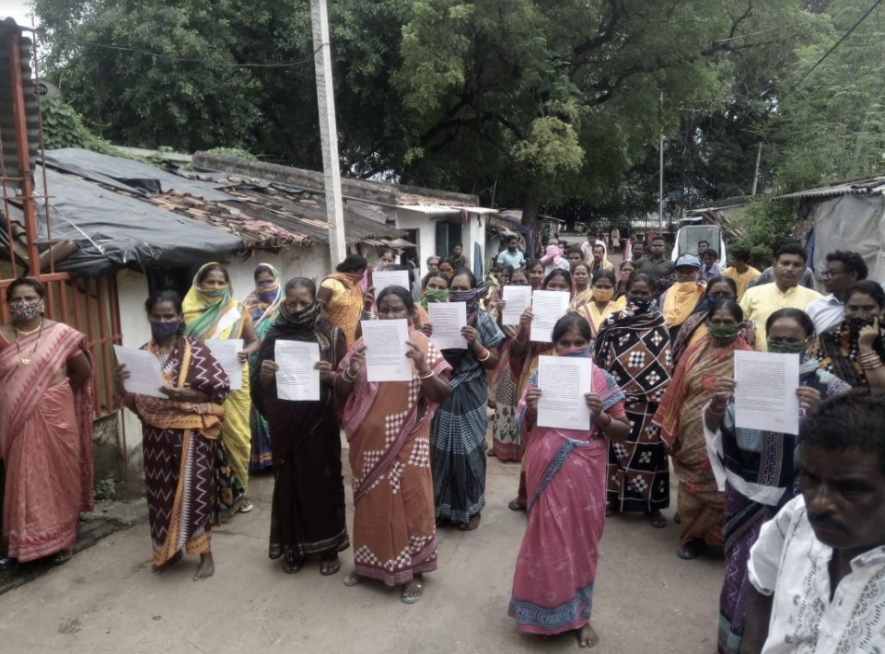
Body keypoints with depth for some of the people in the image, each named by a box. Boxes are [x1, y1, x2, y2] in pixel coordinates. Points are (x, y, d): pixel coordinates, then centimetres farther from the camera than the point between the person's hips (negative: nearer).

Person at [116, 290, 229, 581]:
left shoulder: (196, 349, -7)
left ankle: (205, 553, 16)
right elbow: (133, 401, 8)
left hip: (190, 432, -4)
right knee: (161, 491, 13)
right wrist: (121, 386, -12)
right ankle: (168, 550, 31)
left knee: (192, 490, 2)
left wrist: (184, 395, -23)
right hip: (156, 433, 4)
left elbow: (220, 388, -11)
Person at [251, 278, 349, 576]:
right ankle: (292, 546, 24)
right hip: (285, 422, 2)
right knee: (289, 480, 9)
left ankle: (328, 547, 18)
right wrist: (264, 374, -17)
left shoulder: (331, 334, -2)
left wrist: (330, 375, -24)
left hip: (320, 421, -2)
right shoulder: (274, 335, 5)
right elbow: (258, 385, 5)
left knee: (322, 479, 4)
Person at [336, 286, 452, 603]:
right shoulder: (363, 345, 2)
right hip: (369, 441, 3)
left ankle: (411, 571, 22)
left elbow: (443, 394, -8)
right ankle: (367, 563, 34)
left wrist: (423, 368, -25)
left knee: (409, 503, 5)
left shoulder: (423, 345, -5)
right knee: (370, 502, 15)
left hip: (407, 443, -3)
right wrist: (351, 372, -17)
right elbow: (340, 392, 4)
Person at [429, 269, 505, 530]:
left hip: (470, 396, -2)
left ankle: (470, 508, 20)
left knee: (468, 448, 4)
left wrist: (475, 344, -18)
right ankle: (442, 505, 25)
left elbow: (494, 363, -3)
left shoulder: (483, 320, -3)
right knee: (441, 448, 8)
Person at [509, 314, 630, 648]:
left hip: (584, 474, 0)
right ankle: (545, 610, 29)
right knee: (547, 539, 8)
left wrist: (600, 416, -18)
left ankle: (579, 614, 30)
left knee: (582, 539, 11)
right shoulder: (540, 376, 1)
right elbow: (523, 428, 4)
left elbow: (622, 432, 1)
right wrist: (530, 408, -17)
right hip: (547, 472, 0)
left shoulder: (603, 380, -1)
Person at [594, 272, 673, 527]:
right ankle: (614, 498, 21)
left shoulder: (661, 326, 3)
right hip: (616, 398, 1)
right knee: (616, 446, 7)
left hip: (648, 402, 0)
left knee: (649, 449, 4)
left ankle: (651, 505, 17)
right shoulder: (612, 322, 4)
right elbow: (601, 359, 2)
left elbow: (666, 365, -2)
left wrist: (662, 397, -10)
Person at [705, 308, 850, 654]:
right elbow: (715, 428, 0)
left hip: (794, 496, -2)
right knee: (741, 568, 14)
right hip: (747, 493, 2)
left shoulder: (827, 385, -5)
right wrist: (718, 403, -21)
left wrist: (820, 412, -28)